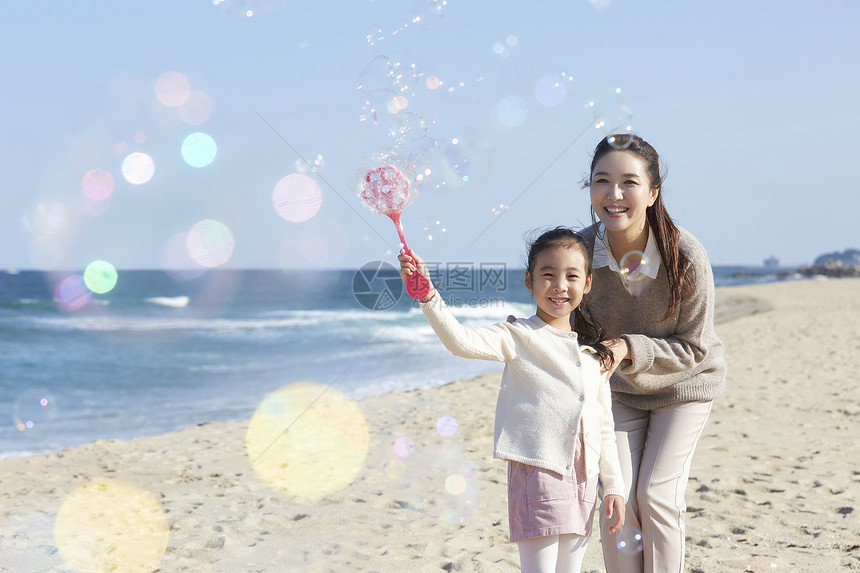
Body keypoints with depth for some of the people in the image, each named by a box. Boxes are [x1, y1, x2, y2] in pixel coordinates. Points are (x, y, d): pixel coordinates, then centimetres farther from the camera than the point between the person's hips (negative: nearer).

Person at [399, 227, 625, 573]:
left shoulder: (592, 352, 13)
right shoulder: (520, 337, -4)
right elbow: (462, 342, -22)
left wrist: (613, 486, 14)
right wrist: (428, 296, -38)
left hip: (582, 479, 6)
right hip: (537, 472, -6)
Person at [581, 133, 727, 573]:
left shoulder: (686, 256, -29)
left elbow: (694, 349, -20)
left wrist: (630, 348, -34)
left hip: (684, 385, -2)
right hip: (621, 388, 3)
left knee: (657, 496, -8)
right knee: (618, 497, -2)